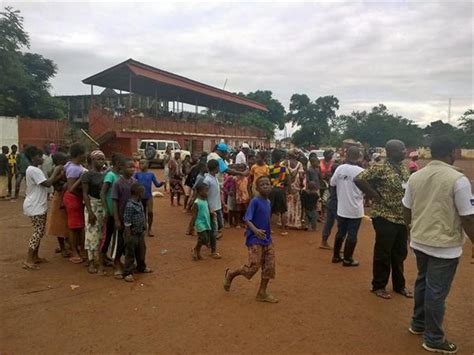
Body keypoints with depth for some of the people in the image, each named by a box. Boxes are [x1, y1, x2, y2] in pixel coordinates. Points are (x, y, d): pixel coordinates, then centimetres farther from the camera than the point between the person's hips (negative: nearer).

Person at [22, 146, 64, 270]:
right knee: (38, 232, -8)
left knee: (39, 231, 15)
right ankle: (28, 261, -4)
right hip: (35, 207, -10)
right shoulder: (33, 170, -19)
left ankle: (35, 257, 24)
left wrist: (59, 175, 1)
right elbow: (48, 183, -25)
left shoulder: (35, 170, 14)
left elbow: (46, 182, 11)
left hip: (38, 206, 10)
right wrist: (56, 171, -13)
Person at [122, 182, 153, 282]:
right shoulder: (130, 205, -24)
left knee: (141, 251, 22)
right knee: (130, 254, 3)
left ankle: (141, 267, 40)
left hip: (140, 233, 9)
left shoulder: (140, 203, 5)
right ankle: (128, 273, 14)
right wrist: (128, 237, -20)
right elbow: (127, 223, -22)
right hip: (132, 234, -9)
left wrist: (144, 226, 20)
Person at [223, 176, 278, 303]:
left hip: (267, 239, 8)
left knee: (269, 266, 5)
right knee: (253, 266, -9)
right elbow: (247, 219, -19)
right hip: (255, 239, -8)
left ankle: (262, 293, 19)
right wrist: (255, 230, -33)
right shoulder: (255, 201, -14)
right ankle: (230, 274, 17)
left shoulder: (268, 202, 10)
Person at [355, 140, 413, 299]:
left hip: (403, 218, 7)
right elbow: (358, 179, -20)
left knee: (400, 253, 18)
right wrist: (375, 195, -16)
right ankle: (378, 286, 21)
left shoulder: (404, 169, 9)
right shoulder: (380, 168, -15)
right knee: (383, 254, 5)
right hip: (385, 217, -7)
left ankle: (399, 285, 33)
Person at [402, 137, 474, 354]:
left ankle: (418, 324, 38)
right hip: (445, 245, -6)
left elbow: (407, 210, 10)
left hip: (419, 241, 6)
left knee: (422, 282, 22)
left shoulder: (415, 177, 1)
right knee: (437, 291, 6)